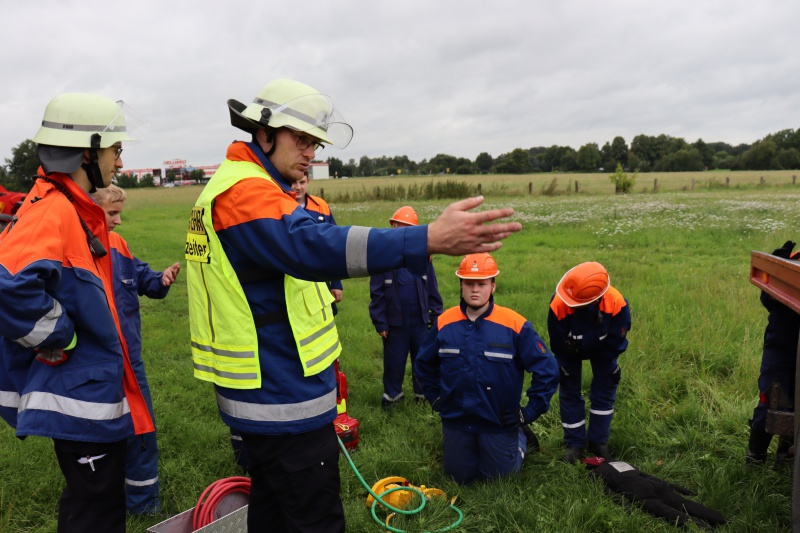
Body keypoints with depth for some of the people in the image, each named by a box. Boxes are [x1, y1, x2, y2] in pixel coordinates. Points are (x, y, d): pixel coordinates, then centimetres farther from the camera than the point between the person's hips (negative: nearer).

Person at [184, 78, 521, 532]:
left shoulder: (232, 188, 13)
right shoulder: (246, 193, -21)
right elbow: (314, 245, -40)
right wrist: (430, 240, -49)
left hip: (264, 391, 11)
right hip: (285, 400, -11)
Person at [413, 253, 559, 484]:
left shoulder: (514, 324, -18)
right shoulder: (444, 323, -8)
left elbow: (547, 369, -11)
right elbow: (424, 364, 10)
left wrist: (531, 412, -9)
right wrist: (435, 398, 9)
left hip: (500, 422, -2)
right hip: (455, 421, 3)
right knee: (460, 477, 19)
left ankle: (520, 437, 39)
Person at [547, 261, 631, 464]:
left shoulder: (617, 304, -41)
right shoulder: (559, 304, -42)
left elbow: (615, 342, -20)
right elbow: (558, 344, -21)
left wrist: (604, 367, -8)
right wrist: (568, 367, -9)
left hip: (602, 349, 1)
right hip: (570, 349, -1)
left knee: (604, 391, 6)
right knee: (569, 391, 1)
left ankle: (599, 442, 22)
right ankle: (574, 443, 16)